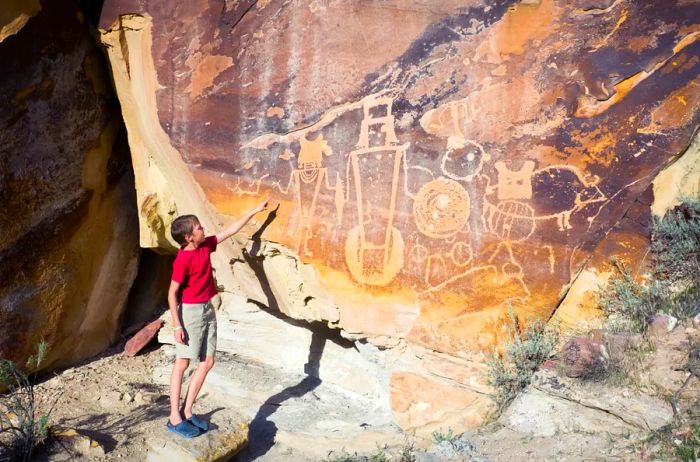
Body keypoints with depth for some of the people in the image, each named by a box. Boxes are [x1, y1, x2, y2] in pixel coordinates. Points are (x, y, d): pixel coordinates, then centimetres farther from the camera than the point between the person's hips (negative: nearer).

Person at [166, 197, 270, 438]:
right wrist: (177, 325, -20)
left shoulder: (205, 246, 3)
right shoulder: (183, 260, -19)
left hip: (207, 310, 9)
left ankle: (187, 412, 16)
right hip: (190, 312, -9)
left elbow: (230, 230, 13)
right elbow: (172, 293, -17)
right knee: (182, 363, -3)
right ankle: (174, 418, 2)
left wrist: (254, 211, 15)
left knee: (207, 362, 8)